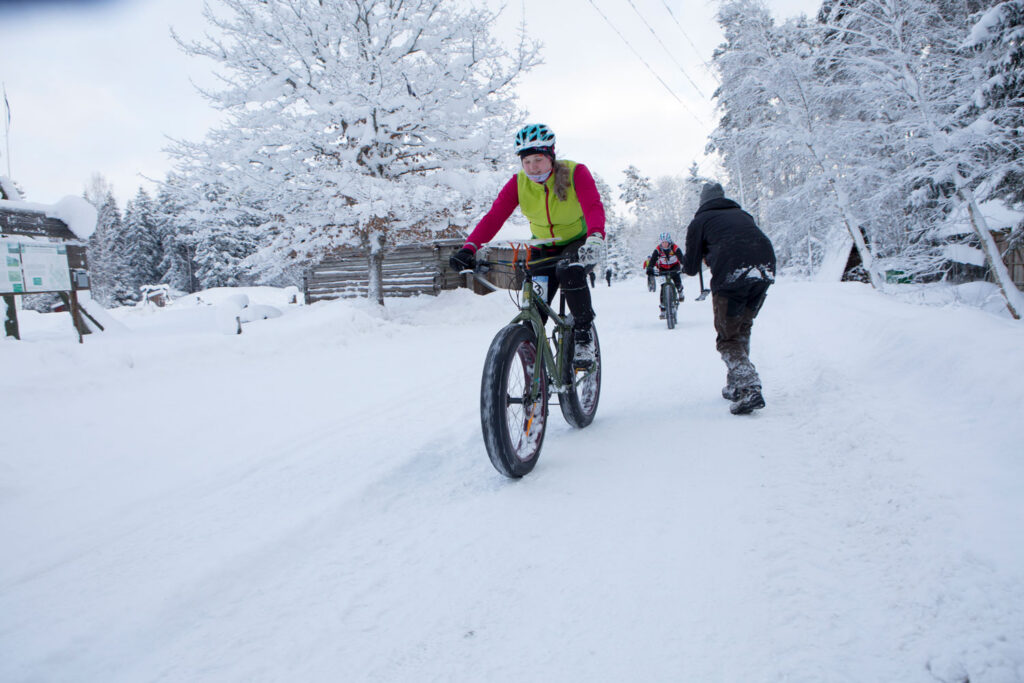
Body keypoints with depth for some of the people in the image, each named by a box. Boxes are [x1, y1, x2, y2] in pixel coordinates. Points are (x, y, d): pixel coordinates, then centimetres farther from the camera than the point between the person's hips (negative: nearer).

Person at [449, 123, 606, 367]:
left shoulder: (575, 173, -20)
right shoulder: (518, 183, -12)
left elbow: (593, 206, -35)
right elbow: (494, 216, -22)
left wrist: (595, 238, -57)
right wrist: (469, 248, -38)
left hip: (579, 244, -3)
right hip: (544, 249, 3)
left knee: (570, 271, -37)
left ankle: (583, 334, -17)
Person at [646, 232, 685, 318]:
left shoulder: (675, 248, -20)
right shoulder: (658, 250, -18)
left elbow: (681, 258, -28)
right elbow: (652, 260, -26)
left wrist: (683, 266, -46)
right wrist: (649, 269, -42)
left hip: (674, 267, -1)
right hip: (663, 269, 1)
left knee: (677, 283, -26)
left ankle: (680, 292, 13)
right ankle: (663, 310, -6)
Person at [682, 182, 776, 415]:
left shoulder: (700, 220, 16)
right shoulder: (742, 214, 30)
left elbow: (690, 268, 16)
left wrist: (686, 265, 39)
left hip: (731, 275, -5)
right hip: (766, 271, 5)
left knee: (728, 337, 5)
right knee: (743, 328, 23)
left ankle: (749, 388, -15)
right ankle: (736, 385, 24)